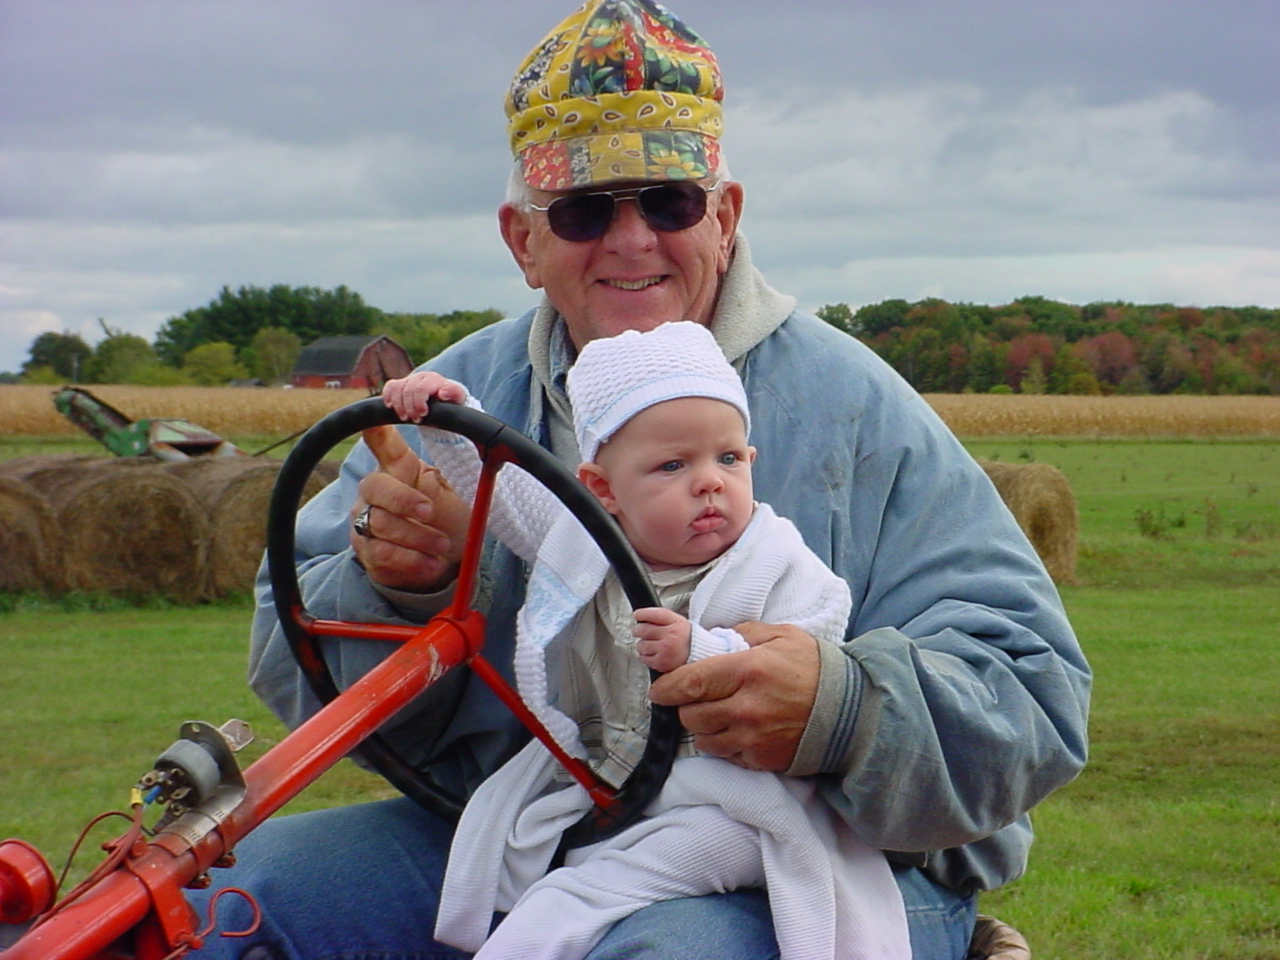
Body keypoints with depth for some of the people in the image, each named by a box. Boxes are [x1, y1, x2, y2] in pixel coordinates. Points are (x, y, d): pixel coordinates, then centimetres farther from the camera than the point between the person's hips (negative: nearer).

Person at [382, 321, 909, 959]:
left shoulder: (782, 573, -8)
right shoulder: (583, 539, 8)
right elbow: (497, 483, 21)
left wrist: (700, 654, -32)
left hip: (721, 805, -6)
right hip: (590, 781, 7)